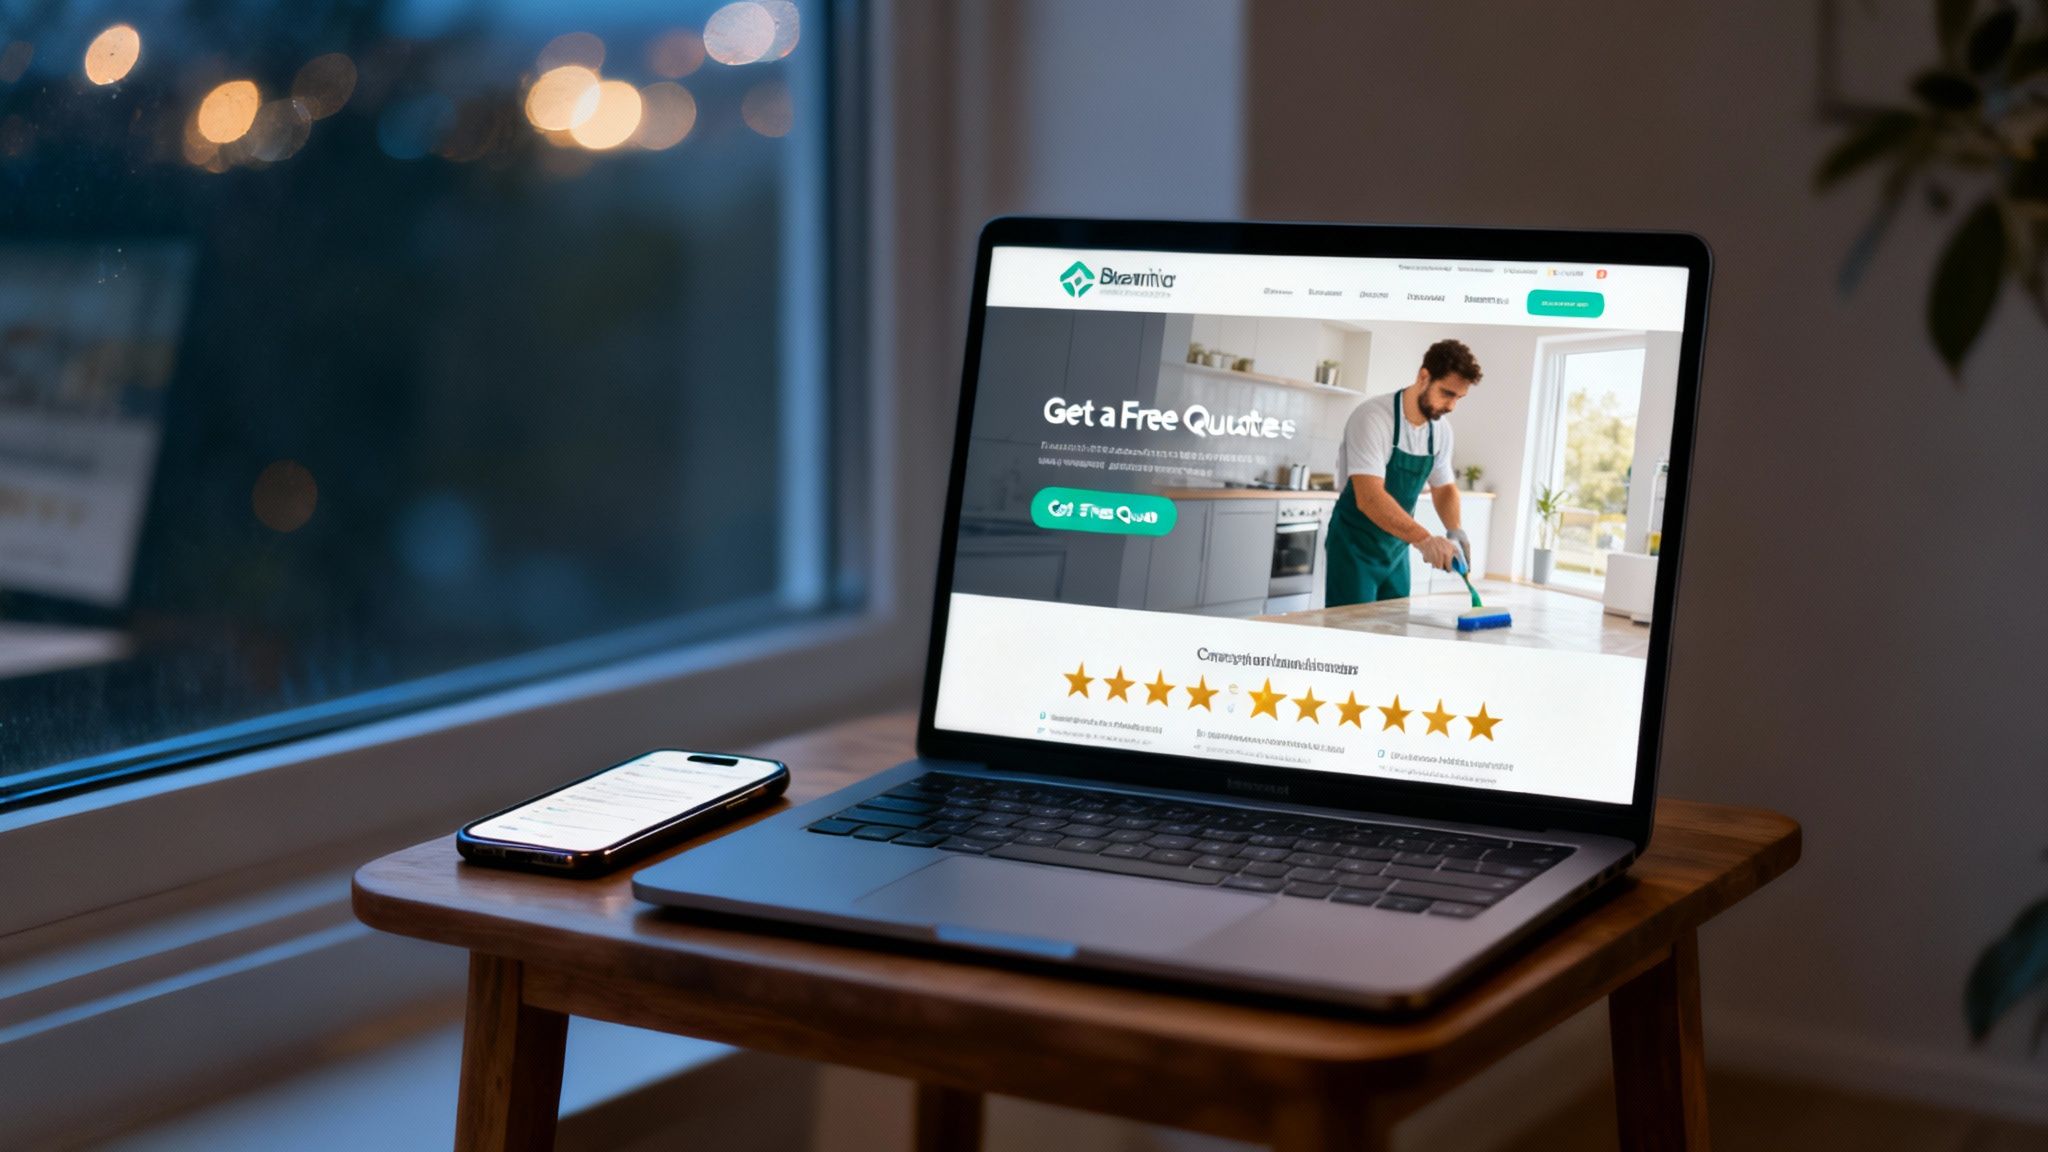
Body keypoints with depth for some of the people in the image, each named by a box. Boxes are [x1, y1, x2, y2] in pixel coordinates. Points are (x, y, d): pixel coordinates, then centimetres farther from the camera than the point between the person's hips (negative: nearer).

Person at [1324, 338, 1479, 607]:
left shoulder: (1441, 429, 0)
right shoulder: (1373, 417, -22)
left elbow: (1444, 488, 15)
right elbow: (1369, 499, -33)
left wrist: (1454, 529, -7)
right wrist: (1424, 539, -44)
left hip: (1396, 550, 7)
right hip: (1354, 551, -7)